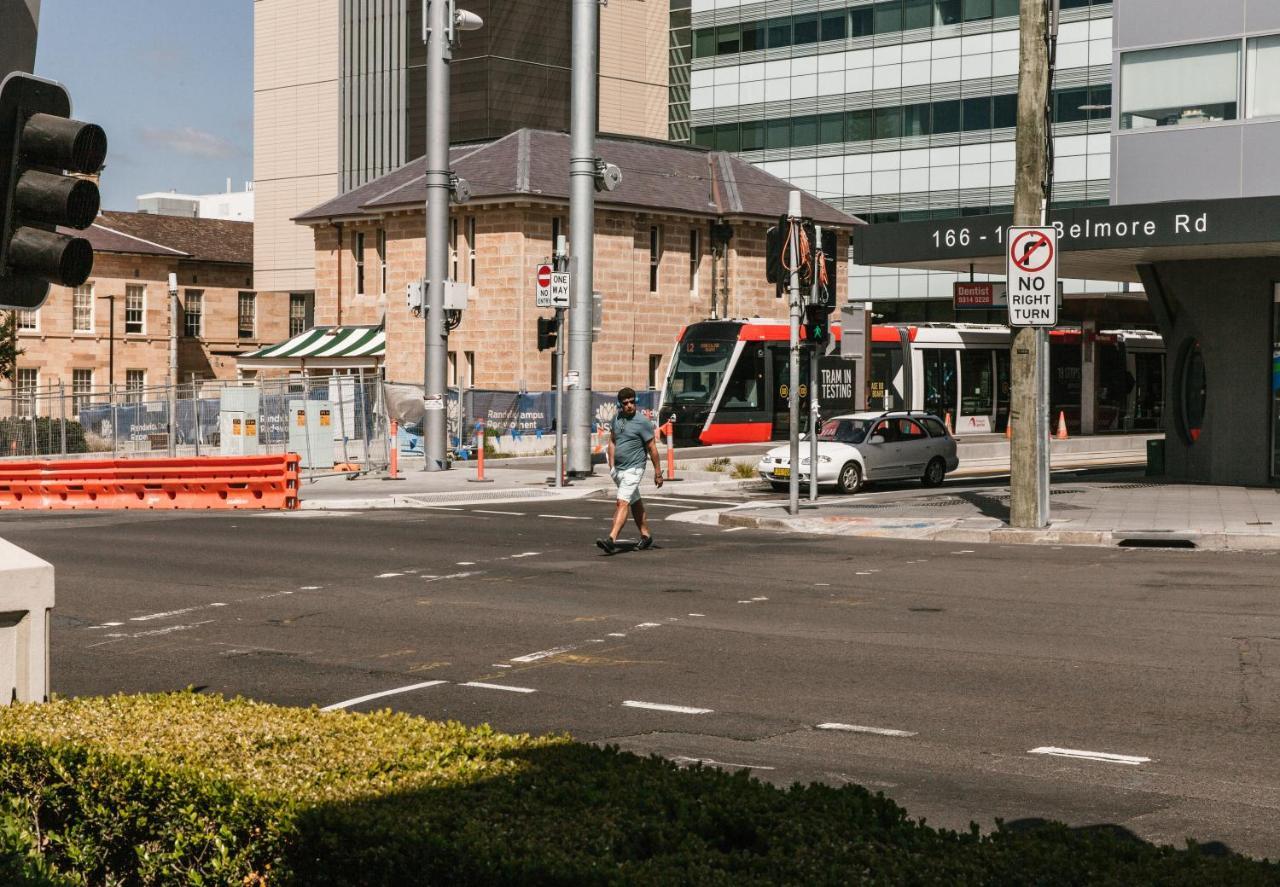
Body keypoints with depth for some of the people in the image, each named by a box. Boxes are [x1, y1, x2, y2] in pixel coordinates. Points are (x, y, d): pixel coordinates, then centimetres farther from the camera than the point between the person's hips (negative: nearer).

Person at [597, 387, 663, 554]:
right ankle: (646, 536, 32)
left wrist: (658, 472, -5)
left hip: (633, 470, -7)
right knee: (635, 503, 19)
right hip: (618, 470, 7)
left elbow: (652, 448, -8)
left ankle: (611, 540, -28)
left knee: (622, 503, -18)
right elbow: (612, 441, 16)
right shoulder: (616, 418, 7)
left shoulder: (643, 422, -12)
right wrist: (611, 466, 9)